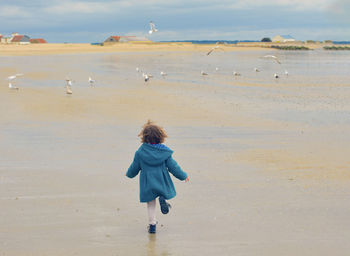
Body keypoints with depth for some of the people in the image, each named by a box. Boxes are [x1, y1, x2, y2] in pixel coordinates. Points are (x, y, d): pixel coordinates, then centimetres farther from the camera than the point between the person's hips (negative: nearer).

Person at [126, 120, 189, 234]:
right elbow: (173, 166, -2)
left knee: (150, 204, 13)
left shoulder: (140, 152, -8)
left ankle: (152, 225, 13)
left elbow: (134, 167, 4)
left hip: (148, 183, 1)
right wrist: (183, 176, 11)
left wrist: (129, 174, 26)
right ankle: (163, 199, -10)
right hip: (162, 182, -1)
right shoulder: (164, 152, -8)